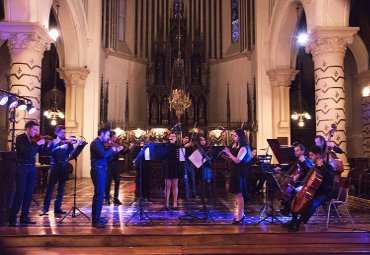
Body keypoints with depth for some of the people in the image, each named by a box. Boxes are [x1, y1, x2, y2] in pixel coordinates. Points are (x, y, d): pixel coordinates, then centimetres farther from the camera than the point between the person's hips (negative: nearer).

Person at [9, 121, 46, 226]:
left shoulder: (34, 139, 8)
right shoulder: (20, 138, -8)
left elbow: (42, 151, 10)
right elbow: (26, 152, -23)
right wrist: (37, 144, -22)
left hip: (32, 168, 6)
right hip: (22, 168, -6)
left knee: (29, 194, 7)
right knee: (20, 193, -6)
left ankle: (24, 217, 16)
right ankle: (12, 218, 1)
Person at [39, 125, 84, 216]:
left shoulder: (68, 143, 7)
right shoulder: (52, 142, 5)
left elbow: (73, 153, -7)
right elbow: (48, 152, -13)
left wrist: (78, 145, -21)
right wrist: (56, 145, -22)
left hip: (64, 167, 2)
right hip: (54, 166, -2)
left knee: (61, 189, 7)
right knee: (50, 187, -3)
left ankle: (57, 207, 16)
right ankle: (45, 208, 1)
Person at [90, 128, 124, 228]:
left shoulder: (100, 143, 17)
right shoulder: (96, 143, -13)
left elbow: (106, 155, 18)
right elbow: (104, 154, -26)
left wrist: (116, 150, 12)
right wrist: (111, 149, -9)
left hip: (101, 170, 10)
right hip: (98, 170, -10)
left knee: (99, 194, 14)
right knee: (99, 194, -10)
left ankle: (97, 217, 23)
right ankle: (95, 221, -7)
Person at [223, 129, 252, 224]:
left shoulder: (243, 148, -14)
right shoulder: (235, 146, 13)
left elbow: (237, 160, -23)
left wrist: (229, 152, -17)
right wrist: (227, 154, 1)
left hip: (240, 172, -9)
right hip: (235, 171, 9)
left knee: (238, 194, -5)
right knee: (237, 194, 15)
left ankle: (239, 217, 1)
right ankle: (241, 214, 26)